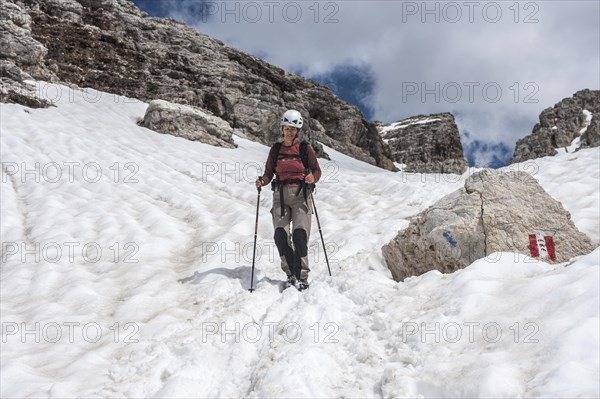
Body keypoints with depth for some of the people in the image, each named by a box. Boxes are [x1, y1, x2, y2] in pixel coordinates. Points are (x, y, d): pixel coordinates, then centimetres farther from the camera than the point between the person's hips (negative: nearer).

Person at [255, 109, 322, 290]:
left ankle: (302, 276, -5)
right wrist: (262, 181, -11)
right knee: (280, 235, -8)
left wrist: (313, 177, -18)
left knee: (299, 234, -15)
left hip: (301, 195, -2)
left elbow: (317, 170, 4)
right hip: (280, 195, 3)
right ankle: (291, 274, 6)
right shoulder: (275, 149, 11)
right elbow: (269, 172, 10)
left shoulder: (305, 148, 4)